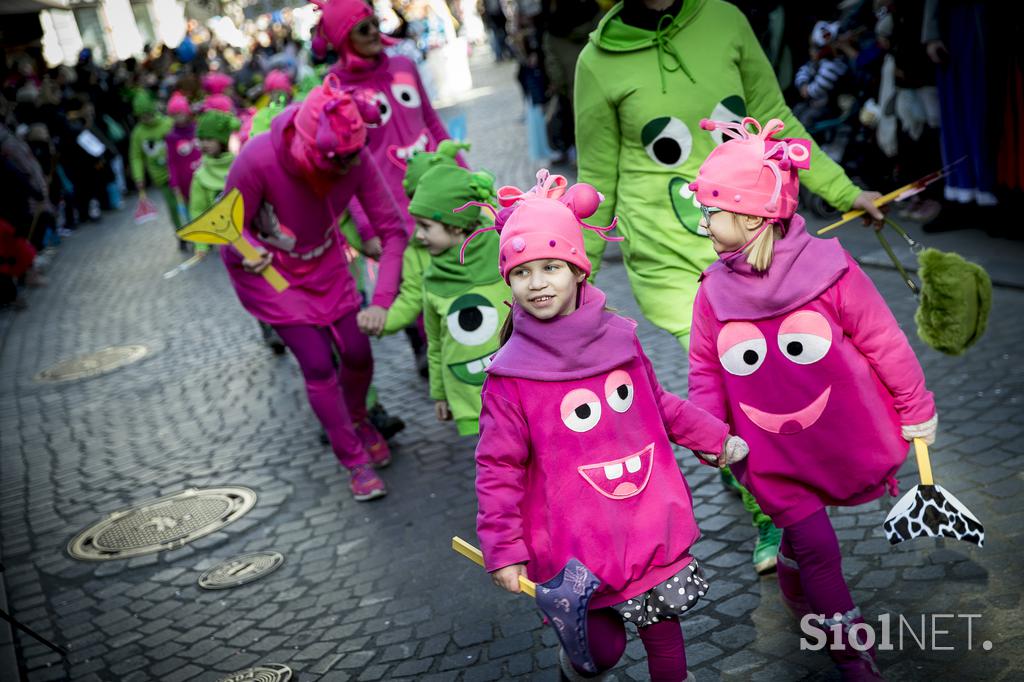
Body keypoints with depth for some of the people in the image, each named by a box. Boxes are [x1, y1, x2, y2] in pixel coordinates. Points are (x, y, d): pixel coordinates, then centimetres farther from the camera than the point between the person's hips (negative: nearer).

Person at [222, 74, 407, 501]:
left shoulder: (356, 157, -26)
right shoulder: (258, 160, -35)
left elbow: (392, 228, -21)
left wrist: (381, 300, -30)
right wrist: (249, 253, -43)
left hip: (326, 263, 3)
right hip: (269, 272, -3)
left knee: (357, 353, 4)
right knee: (318, 365, -7)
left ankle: (358, 419, 38)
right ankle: (356, 461, 11)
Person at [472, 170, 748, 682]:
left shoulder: (617, 337, 0)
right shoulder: (510, 375, -13)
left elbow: (659, 406, 16)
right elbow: (498, 469, -10)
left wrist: (718, 438, 17)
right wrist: (503, 551, -13)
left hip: (650, 523, 4)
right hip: (578, 544, -4)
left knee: (663, 626, 15)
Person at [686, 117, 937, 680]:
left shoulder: (829, 270, -16)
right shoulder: (713, 292, -9)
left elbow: (882, 341, -7)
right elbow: (705, 371, 1)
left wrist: (915, 409, 0)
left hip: (844, 438, 0)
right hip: (771, 454, 1)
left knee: (808, 530, 15)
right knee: (815, 544, 3)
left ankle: (793, 576, 49)